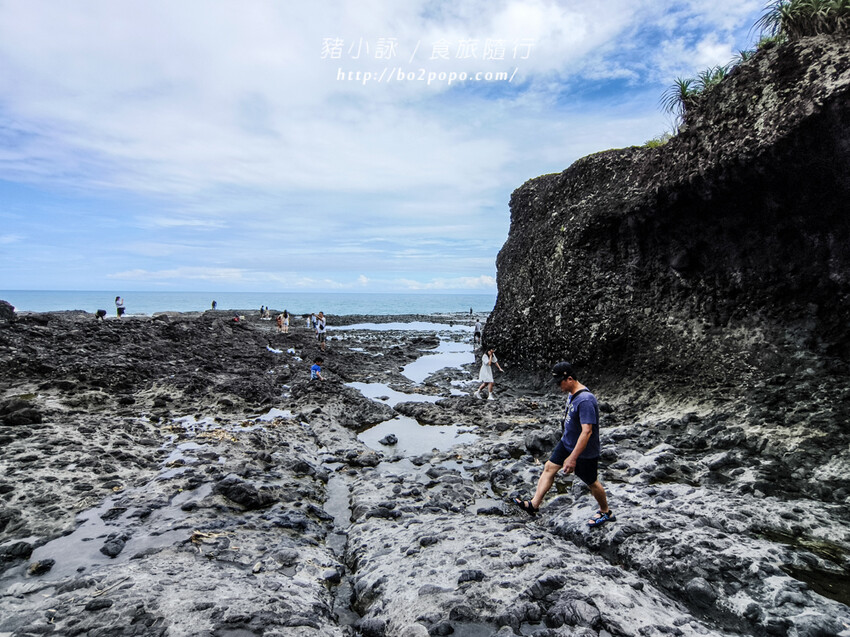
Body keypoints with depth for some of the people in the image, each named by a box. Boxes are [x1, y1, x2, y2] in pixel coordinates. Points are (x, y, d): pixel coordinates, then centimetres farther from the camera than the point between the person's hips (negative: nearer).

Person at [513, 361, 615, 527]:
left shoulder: (585, 400, -31)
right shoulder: (573, 394, -1)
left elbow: (587, 431, -34)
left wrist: (573, 458, -35)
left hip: (585, 451, -9)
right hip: (567, 443, 9)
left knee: (591, 482, 11)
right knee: (549, 468, 6)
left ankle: (606, 512, 36)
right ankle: (534, 504, 12)